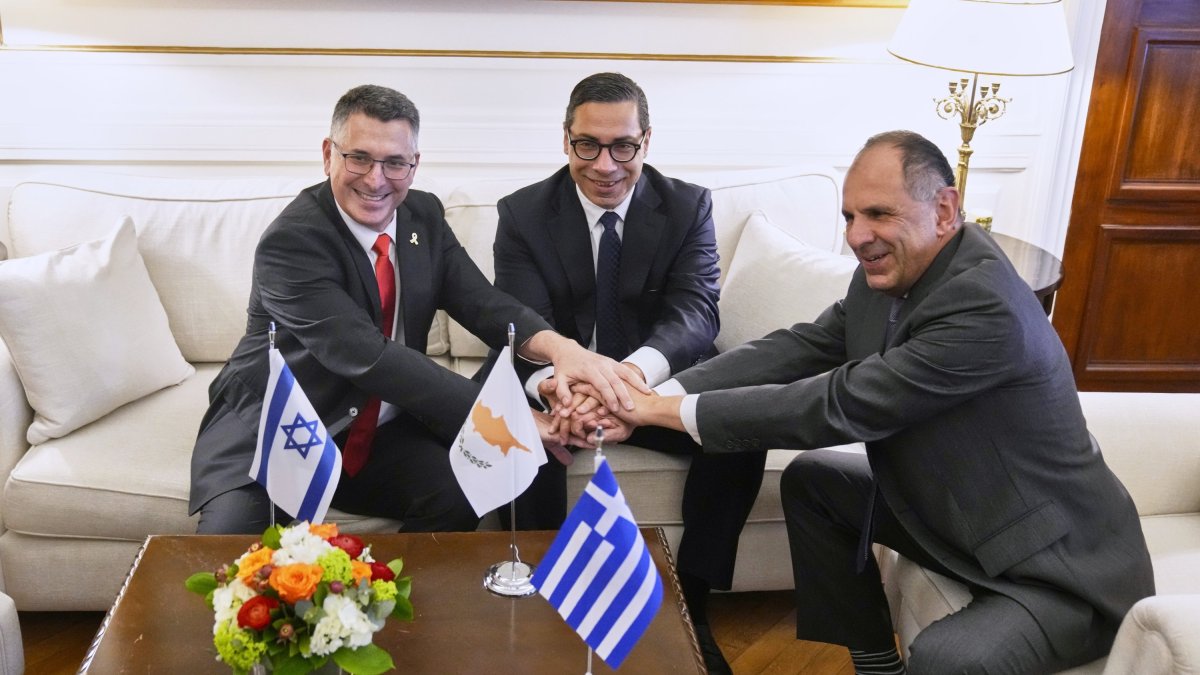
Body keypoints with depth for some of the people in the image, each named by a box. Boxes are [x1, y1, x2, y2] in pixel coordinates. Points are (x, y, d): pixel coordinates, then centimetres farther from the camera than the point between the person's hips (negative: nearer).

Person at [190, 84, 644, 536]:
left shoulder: (424, 216, 1)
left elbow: (482, 304, -6)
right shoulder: (289, 242, -20)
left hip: (380, 436, 5)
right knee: (231, 534, -30)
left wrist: (559, 347, -29)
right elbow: (368, 357, -29)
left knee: (459, 492, -22)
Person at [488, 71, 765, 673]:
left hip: (658, 383, 1)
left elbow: (695, 310, -20)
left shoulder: (689, 207, -5)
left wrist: (637, 368, -45)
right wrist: (552, 381, -43)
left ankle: (690, 605, -9)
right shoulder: (523, 214, -6)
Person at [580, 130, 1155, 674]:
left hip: (1058, 562, -8)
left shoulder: (988, 308, -31)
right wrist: (659, 395, -17)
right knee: (811, 480, 11)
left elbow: (840, 405, -30)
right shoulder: (889, 272, -5)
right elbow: (799, 347, -5)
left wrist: (676, 412, -24)